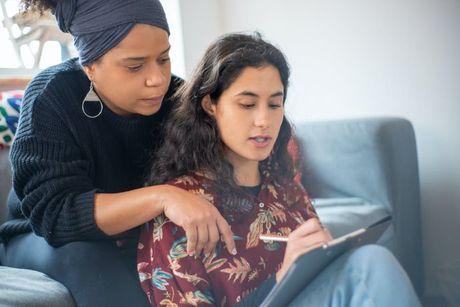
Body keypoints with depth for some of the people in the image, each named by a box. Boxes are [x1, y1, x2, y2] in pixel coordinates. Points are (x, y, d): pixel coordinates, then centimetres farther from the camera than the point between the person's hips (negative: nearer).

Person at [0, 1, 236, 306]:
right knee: (87, 255, -35)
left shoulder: (175, 96, -12)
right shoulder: (51, 98, -23)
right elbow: (53, 215, -33)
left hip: (140, 238, 3)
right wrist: (162, 198, -46)